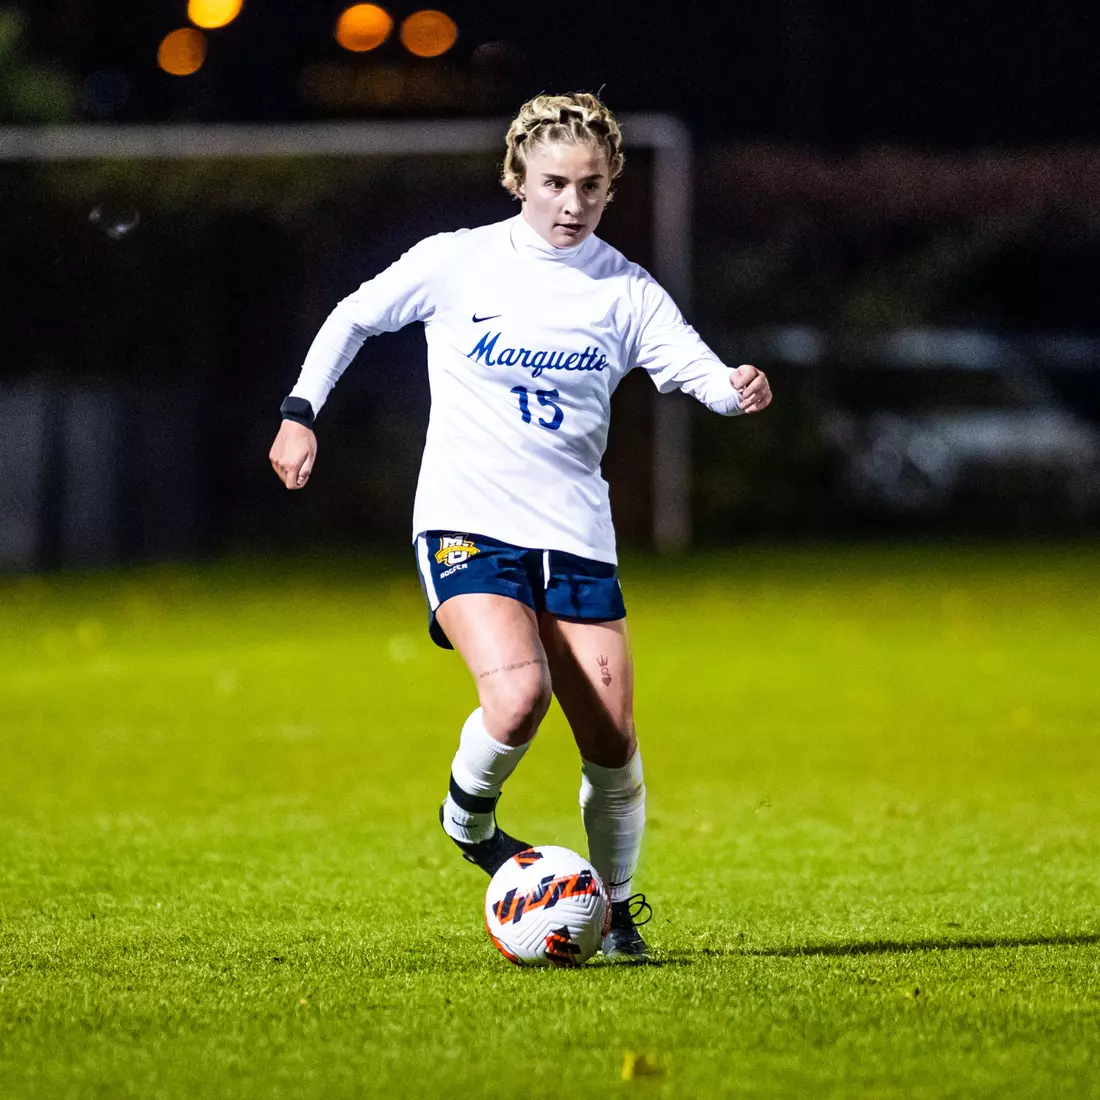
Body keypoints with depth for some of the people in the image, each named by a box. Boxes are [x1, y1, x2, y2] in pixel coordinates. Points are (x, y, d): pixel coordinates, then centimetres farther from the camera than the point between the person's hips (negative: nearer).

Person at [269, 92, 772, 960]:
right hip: (466, 524, -3)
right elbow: (354, 318, 11)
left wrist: (738, 390, -30)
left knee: (612, 741, -2)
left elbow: (698, 370, -8)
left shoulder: (625, 292, 2)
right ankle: (468, 817, 5)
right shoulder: (456, 263, -2)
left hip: (575, 537, 3)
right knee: (518, 694, -27)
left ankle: (617, 911, 21)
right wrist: (300, 414, 6)